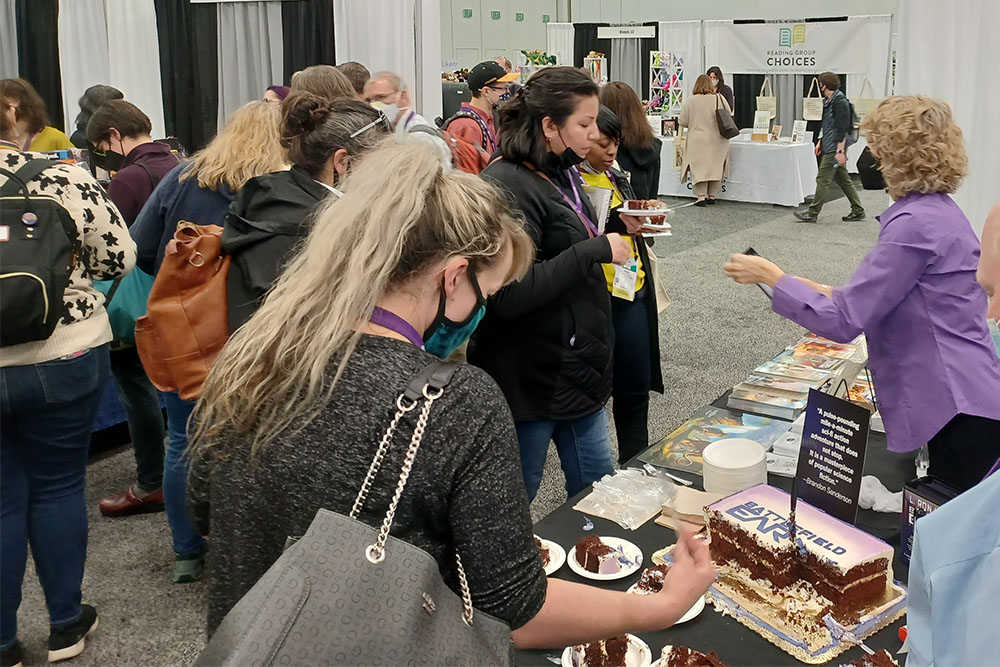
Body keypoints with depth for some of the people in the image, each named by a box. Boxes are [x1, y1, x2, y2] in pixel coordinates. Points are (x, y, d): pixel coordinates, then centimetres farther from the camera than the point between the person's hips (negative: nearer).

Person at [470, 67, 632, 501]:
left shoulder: (562, 175, 10)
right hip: (533, 378, -9)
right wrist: (595, 249, -25)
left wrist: (616, 232, 8)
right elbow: (511, 294, -28)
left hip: (577, 368, 9)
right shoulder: (508, 186, -21)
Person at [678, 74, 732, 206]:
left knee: (699, 168, 1)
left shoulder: (690, 101, -7)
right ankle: (712, 196, 13)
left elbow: (682, 122, -1)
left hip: (698, 141, -2)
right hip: (718, 141, 2)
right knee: (715, 167, 10)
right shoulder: (719, 98, -3)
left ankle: (701, 196, -6)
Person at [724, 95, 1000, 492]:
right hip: (961, 400, 10)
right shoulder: (938, 211, 13)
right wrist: (836, 293, 17)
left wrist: (770, 276, -8)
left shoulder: (916, 225, -19)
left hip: (960, 412, -10)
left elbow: (843, 321, -18)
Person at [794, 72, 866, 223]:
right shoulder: (828, 100, 14)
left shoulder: (839, 101, -15)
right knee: (843, 180, 13)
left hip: (835, 148, -10)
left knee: (823, 180, -5)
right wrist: (820, 141, 22)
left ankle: (812, 213, 0)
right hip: (829, 147, 10)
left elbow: (842, 128, -20)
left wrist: (840, 151, -23)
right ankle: (858, 210, 18)